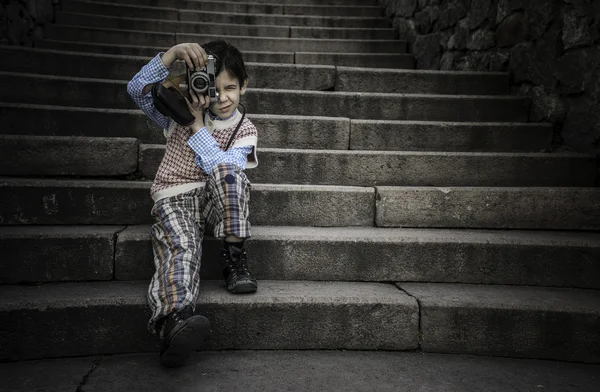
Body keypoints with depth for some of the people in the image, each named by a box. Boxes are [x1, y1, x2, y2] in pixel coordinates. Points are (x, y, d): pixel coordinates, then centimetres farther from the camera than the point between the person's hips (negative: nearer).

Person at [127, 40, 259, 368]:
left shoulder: (244, 130, 6)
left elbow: (223, 170, -10)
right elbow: (138, 89, -5)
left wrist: (198, 125, -11)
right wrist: (173, 52, -16)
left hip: (217, 199, 1)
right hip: (174, 197, -1)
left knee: (228, 171, -32)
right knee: (180, 246, -34)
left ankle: (234, 257, -27)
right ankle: (175, 317, -60)